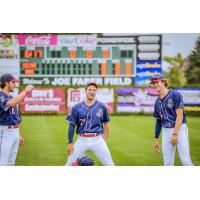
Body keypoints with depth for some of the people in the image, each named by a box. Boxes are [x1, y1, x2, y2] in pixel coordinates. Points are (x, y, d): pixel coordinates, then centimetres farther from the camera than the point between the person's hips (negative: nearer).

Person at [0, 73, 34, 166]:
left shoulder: (11, 98, 17)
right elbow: (11, 103, -35)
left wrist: (19, 134, 22)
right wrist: (26, 91, -28)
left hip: (15, 133, 10)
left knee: (11, 162, 13)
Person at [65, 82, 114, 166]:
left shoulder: (101, 107, 5)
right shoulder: (77, 107, 3)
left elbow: (106, 124, 13)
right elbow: (72, 126, 4)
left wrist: (105, 141, 10)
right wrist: (70, 143, -2)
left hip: (97, 140, 0)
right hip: (82, 140, 0)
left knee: (109, 164, -3)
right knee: (70, 165, -1)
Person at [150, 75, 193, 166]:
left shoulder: (175, 95, -6)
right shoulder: (157, 102, 14)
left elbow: (180, 115, -12)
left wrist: (175, 133, -17)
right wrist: (156, 139, 18)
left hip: (180, 129, -6)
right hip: (166, 131, 6)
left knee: (185, 160, -12)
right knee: (167, 163, 5)